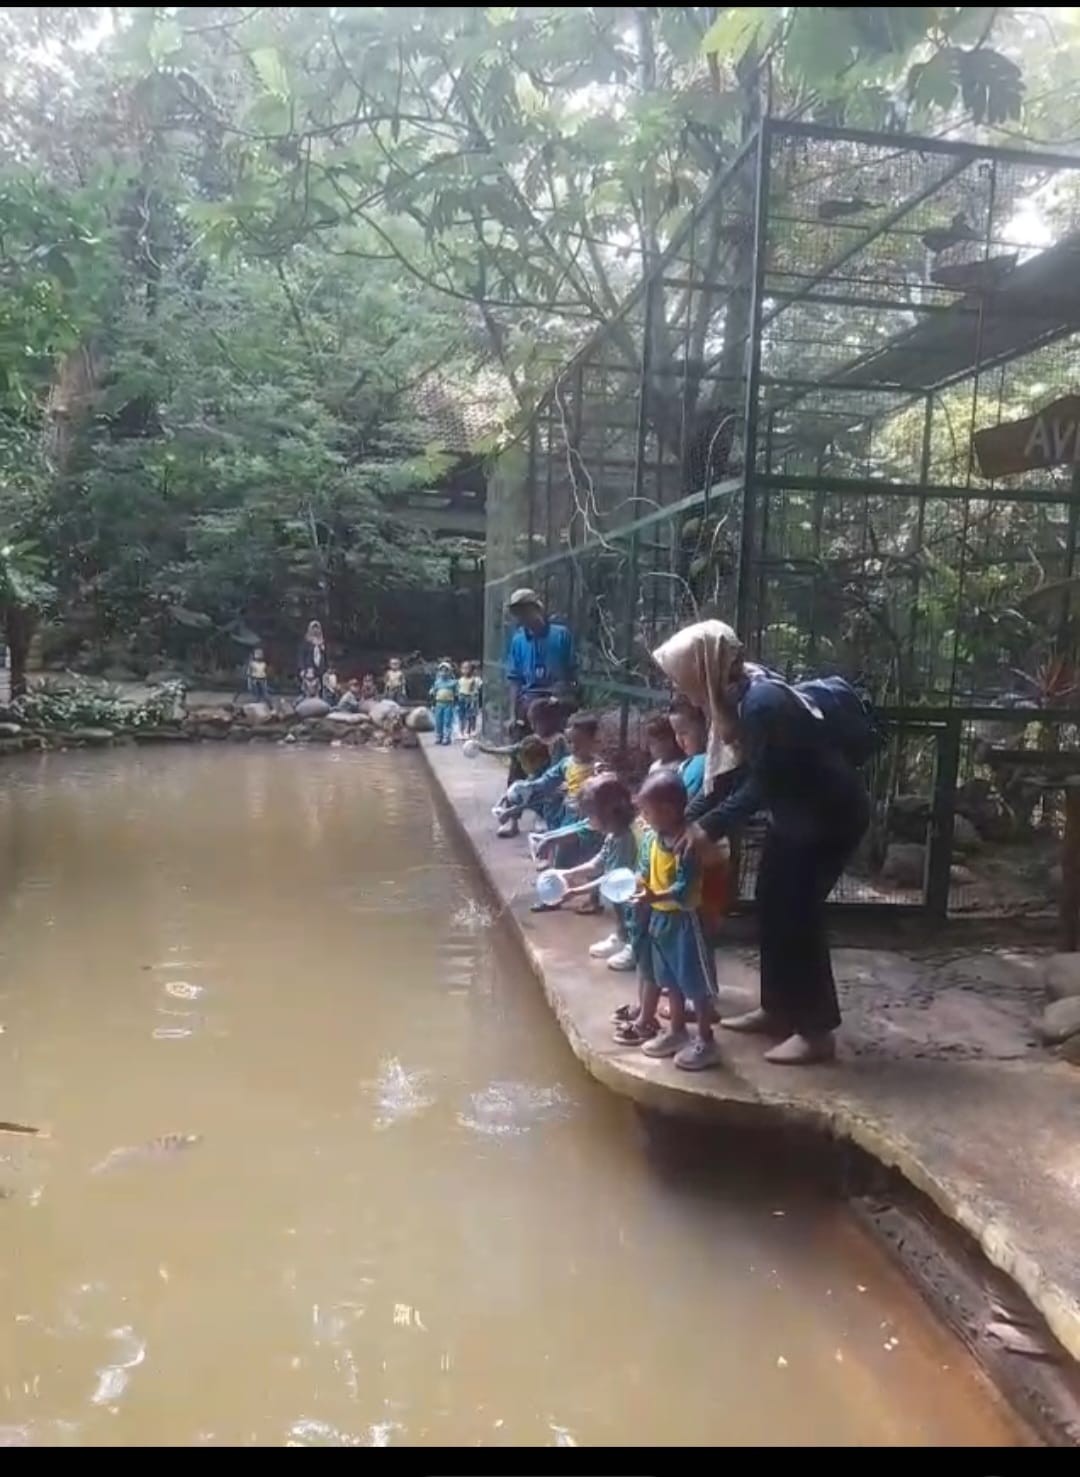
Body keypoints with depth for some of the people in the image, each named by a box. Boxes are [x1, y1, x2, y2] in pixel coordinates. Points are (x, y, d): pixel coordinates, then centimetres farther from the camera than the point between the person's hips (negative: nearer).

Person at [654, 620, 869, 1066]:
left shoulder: (762, 703, -29)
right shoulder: (735, 698, 0)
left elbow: (761, 786, -27)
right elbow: (727, 774, 4)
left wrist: (710, 826, -24)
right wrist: (684, 818, -1)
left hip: (830, 813, -9)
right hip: (795, 812, 9)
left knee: (797, 913, -7)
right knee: (773, 908, 12)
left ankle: (816, 1030, 4)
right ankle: (777, 1009, 24)